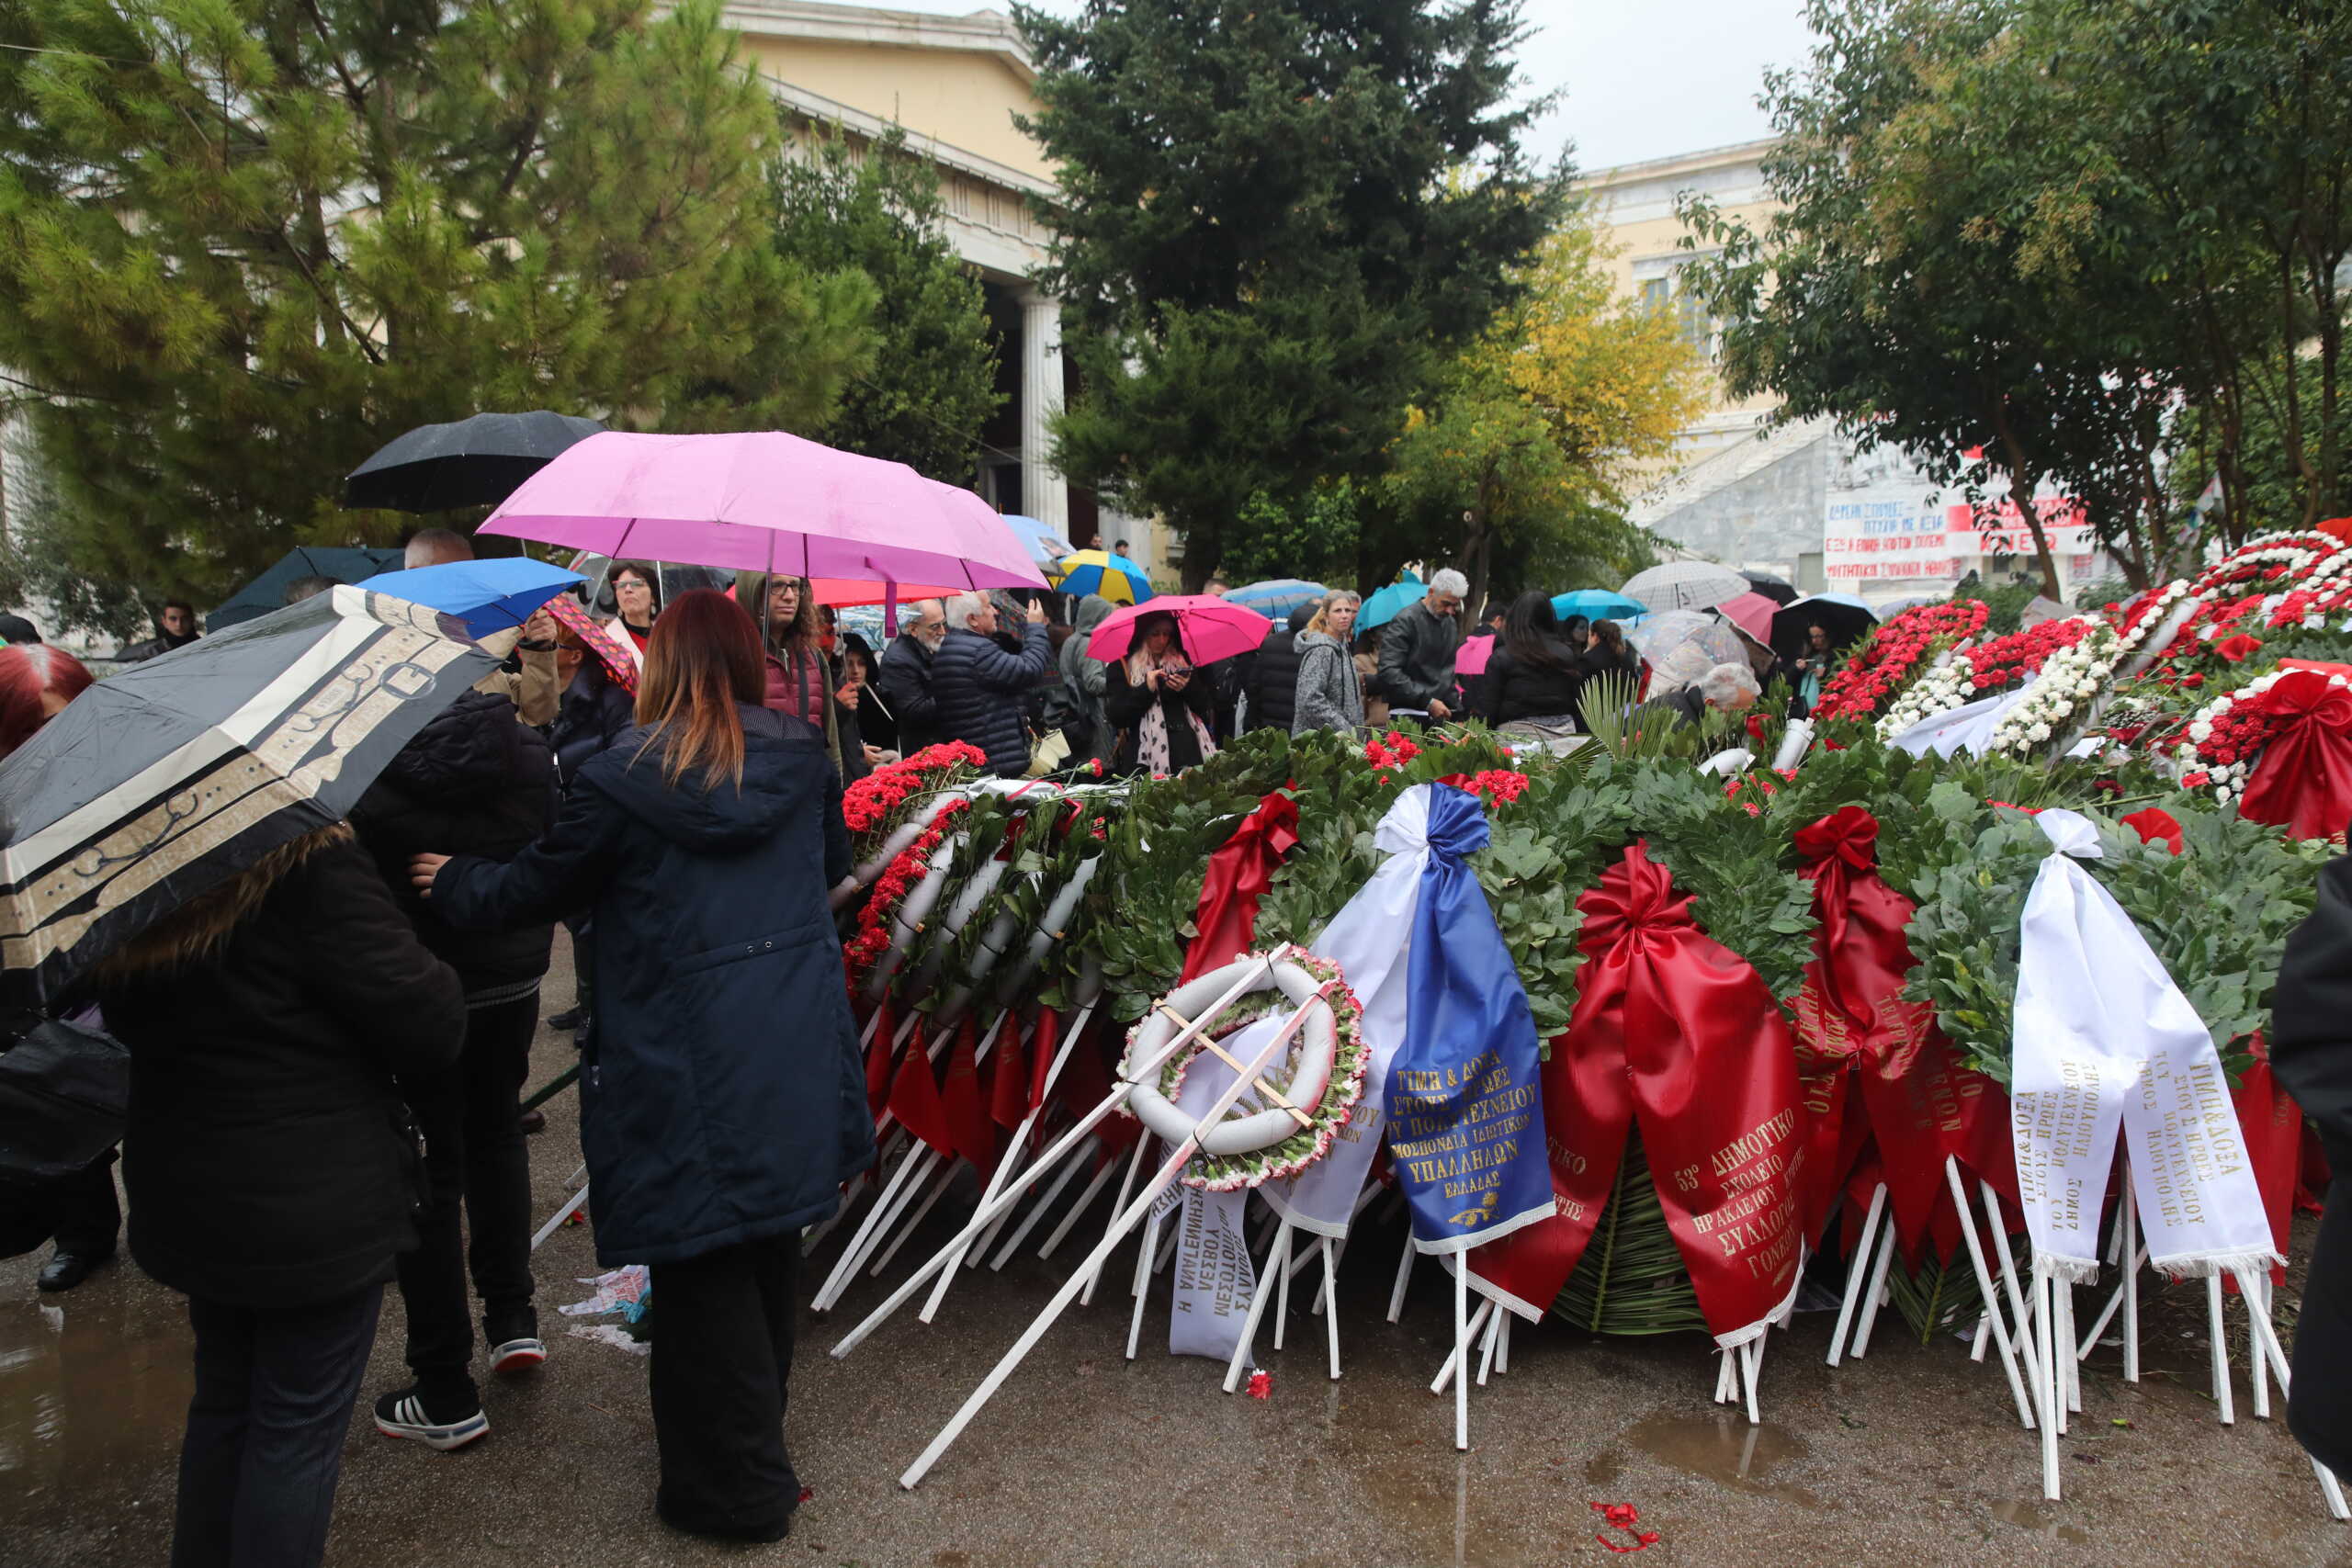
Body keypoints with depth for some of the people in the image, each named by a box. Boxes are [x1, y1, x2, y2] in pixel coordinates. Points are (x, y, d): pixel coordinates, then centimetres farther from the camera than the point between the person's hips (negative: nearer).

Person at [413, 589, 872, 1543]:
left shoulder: (623, 783, -13)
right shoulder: (802, 762, 0)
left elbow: (531, 891, 1)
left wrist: (452, 884, 20)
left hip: (690, 1071, -5)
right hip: (798, 1058, 6)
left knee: (704, 1273, 9)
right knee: (769, 1256, 21)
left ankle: (735, 1490, 21)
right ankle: (755, 1441, 41)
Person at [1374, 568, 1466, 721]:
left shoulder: (1449, 622, 16)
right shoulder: (1405, 621, -9)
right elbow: (1389, 672, -19)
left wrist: (1454, 706, 14)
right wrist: (1427, 702, -20)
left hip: (1439, 714, 7)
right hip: (1408, 713, -7)